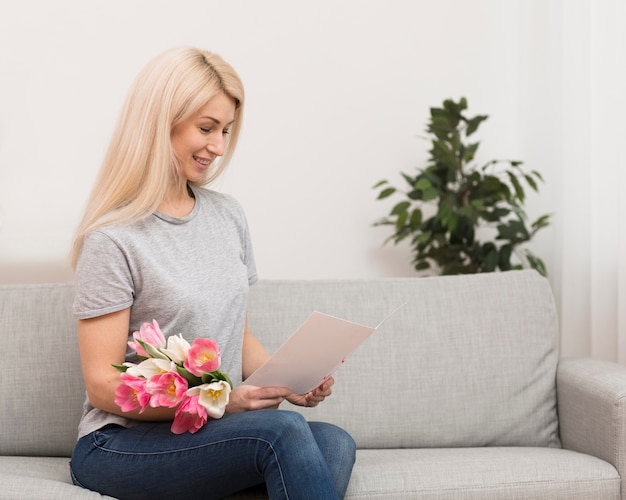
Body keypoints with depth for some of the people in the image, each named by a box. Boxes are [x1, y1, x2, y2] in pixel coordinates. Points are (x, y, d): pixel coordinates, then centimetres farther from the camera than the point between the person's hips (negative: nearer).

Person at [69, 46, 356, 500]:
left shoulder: (228, 215, 11)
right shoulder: (113, 240, -10)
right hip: (120, 445, -6)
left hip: (216, 431, 6)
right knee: (281, 430, -32)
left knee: (334, 443, -24)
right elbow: (104, 387, -11)